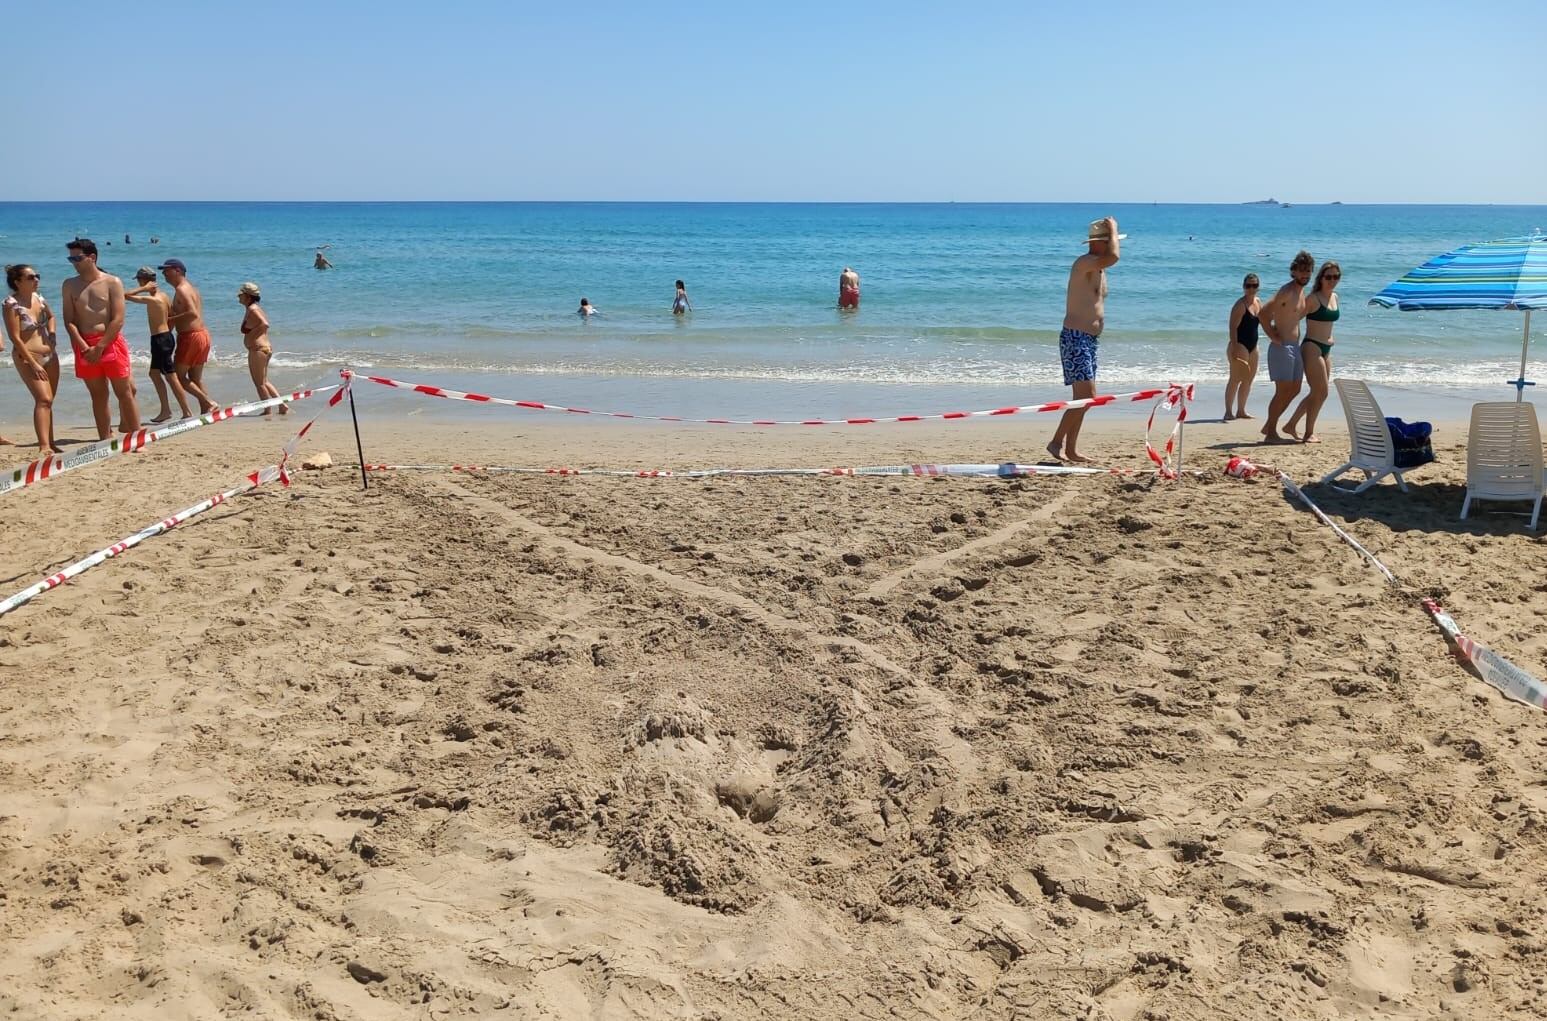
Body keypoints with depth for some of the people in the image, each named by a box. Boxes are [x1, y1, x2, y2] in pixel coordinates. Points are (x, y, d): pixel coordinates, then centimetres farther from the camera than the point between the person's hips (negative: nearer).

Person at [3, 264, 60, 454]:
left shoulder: (39, 298, 7)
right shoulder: (12, 304, -12)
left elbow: (51, 316, 30)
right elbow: (15, 337, -15)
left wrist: (52, 335, 10)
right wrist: (33, 363, -19)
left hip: (50, 355, 7)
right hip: (27, 357, -7)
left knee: (47, 401, 11)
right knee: (43, 399, -20)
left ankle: (50, 443, 19)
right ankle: (44, 446, -26)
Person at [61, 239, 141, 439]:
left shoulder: (112, 282, -1)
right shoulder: (70, 286, 9)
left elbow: (118, 320, -7)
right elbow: (69, 321, 3)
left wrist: (99, 348, -12)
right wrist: (85, 348, -11)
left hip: (111, 343, -3)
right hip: (85, 347, 3)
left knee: (125, 393, -1)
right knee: (98, 396, 8)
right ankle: (105, 441, 12)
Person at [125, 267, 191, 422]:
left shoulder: (152, 299, -20)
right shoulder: (163, 295, 8)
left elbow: (125, 295, -23)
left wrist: (144, 289, -15)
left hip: (160, 340, -10)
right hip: (166, 336, 10)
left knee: (171, 377, -6)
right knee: (154, 373, 18)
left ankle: (187, 413, -3)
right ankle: (165, 410, 20)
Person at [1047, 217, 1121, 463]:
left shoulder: (1099, 270, 18)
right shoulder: (1084, 263, -13)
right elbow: (1113, 257, -32)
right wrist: (1113, 229, -16)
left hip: (1089, 340, 10)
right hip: (1075, 339, -10)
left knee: (1084, 397, 9)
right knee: (1086, 395, -17)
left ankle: (1071, 449, 14)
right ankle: (1057, 442, -11)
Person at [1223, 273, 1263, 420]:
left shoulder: (1258, 303, 11)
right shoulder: (1241, 305, -13)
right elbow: (1233, 327, -20)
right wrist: (1234, 348, -26)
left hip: (1252, 346, 9)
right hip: (1240, 345, -9)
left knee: (1248, 379, 12)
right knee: (1236, 379, -11)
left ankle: (1240, 411, 20)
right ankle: (1228, 412, -11)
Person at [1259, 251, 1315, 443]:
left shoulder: (1302, 292, 14)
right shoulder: (1287, 291, -14)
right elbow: (1264, 313, -23)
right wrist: (1273, 337, -18)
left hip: (1295, 346, 10)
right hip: (1281, 347, -9)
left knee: (1294, 389, 13)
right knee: (1283, 391, -8)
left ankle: (1269, 426, 21)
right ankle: (1270, 433, -1)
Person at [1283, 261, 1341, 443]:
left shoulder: (1335, 297, 13)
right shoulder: (1313, 298, -11)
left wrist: (1329, 338, 12)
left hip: (1326, 349, 8)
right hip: (1312, 347, -8)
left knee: (1317, 393, 12)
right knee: (1321, 392, -9)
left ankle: (1291, 425, 21)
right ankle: (1309, 433, 0)